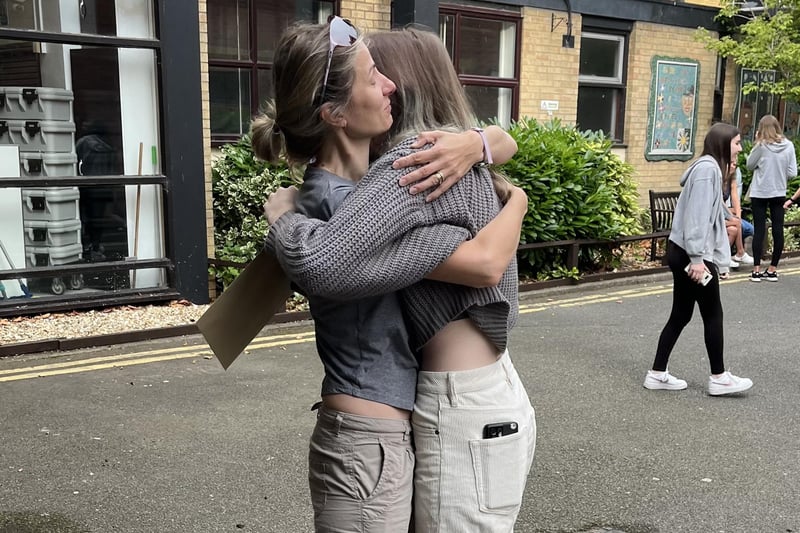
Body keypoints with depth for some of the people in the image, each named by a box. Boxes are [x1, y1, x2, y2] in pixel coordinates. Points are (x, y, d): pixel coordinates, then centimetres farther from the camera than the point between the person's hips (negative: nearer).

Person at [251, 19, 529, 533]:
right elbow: (485, 262, -26)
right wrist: (517, 201, -6)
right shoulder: (337, 203, -23)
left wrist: (475, 143, -15)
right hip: (368, 447, -8)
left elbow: (507, 142, 8)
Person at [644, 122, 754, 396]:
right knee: (713, 315, 2)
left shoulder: (711, 167, 19)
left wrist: (705, 256, 17)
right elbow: (697, 215, -20)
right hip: (691, 255, -10)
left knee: (680, 315, 11)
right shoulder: (707, 167, -13)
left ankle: (657, 374, 15)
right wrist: (698, 257, -23)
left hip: (682, 253, 10)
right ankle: (719, 377, 14)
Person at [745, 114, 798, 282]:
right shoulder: (788, 145, -2)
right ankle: (772, 270, 13)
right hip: (779, 193, 2)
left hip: (760, 193, -2)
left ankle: (756, 270, 1)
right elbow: (792, 173, -2)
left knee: (759, 230, 1)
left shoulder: (762, 145, -11)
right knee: (778, 230, 7)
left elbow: (750, 165, 1)